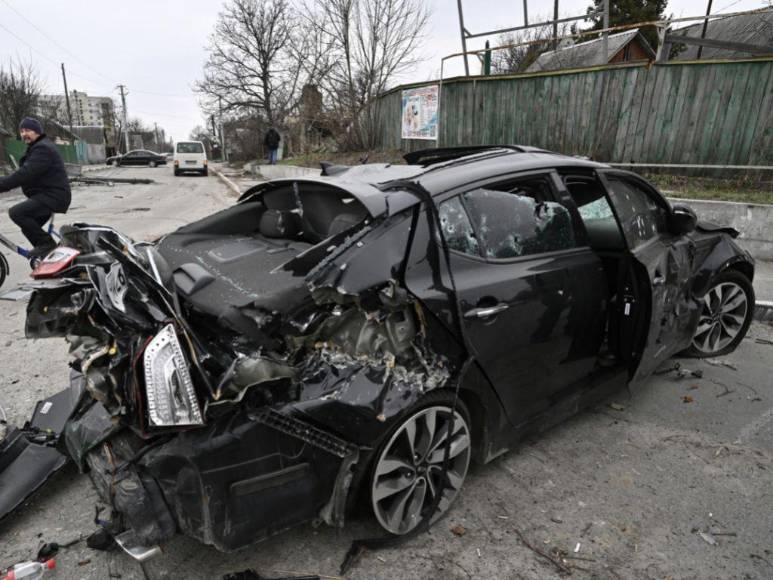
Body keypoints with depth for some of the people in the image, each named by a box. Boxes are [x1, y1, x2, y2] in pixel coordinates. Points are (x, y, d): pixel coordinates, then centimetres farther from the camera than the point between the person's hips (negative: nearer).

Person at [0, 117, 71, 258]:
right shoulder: (36, 148, 21)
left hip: (53, 196, -11)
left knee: (16, 212, -24)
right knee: (29, 228, 14)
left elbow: (25, 174, -25)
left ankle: (46, 242, -14)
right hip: (46, 195, 11)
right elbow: (24, 173, 19)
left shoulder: (43, 148, -14)